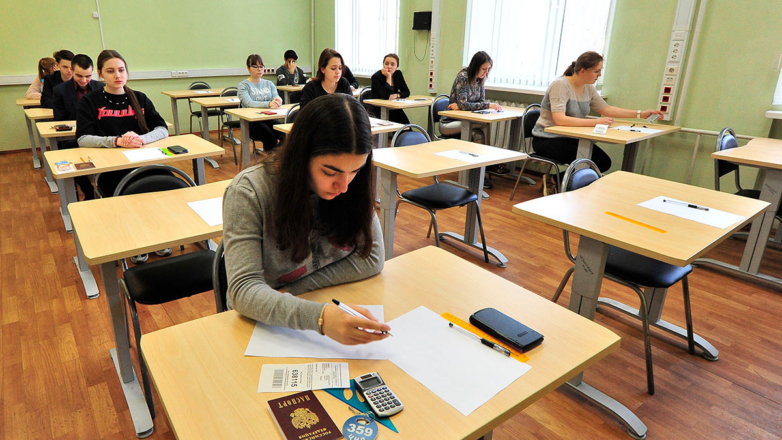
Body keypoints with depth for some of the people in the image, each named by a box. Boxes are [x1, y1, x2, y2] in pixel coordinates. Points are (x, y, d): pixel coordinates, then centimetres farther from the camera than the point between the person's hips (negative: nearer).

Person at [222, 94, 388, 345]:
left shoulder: (353, 186, -9)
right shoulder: (249, 193, -20)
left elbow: (371, 258, -8)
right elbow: (243, 291, -26)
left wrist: (295, 289, -17)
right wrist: (319, 317, -43)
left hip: (337, 306, 2)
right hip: (266, 323, -2)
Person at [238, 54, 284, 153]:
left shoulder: (269, 84, 19)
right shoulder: (243, 85, 4)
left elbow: (276, 97, 3)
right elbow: (249, 103, -15)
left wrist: (278, 101, -25)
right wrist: (269, 104, -33)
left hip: (269, 119, 4)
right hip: (251, 122, -3)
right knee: (269, 137, -34)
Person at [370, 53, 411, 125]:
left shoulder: (398, 74, 6)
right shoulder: (376, 77, -12)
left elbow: (407, 92, 9)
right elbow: (385, 96, -23)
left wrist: (396, 95, -11)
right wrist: (388, 77, -21)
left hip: (394, 110, 5)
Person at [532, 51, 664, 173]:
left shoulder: (589, 88, 7)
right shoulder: (560, 85, -18)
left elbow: (606, 109, 16)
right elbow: (559, 119, -30)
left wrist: (640, 114, 9)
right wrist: (595, 122, -31)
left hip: (571, 138, 8)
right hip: (547, 140, -8)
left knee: (604, 162, -6)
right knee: (589, 162, -24)